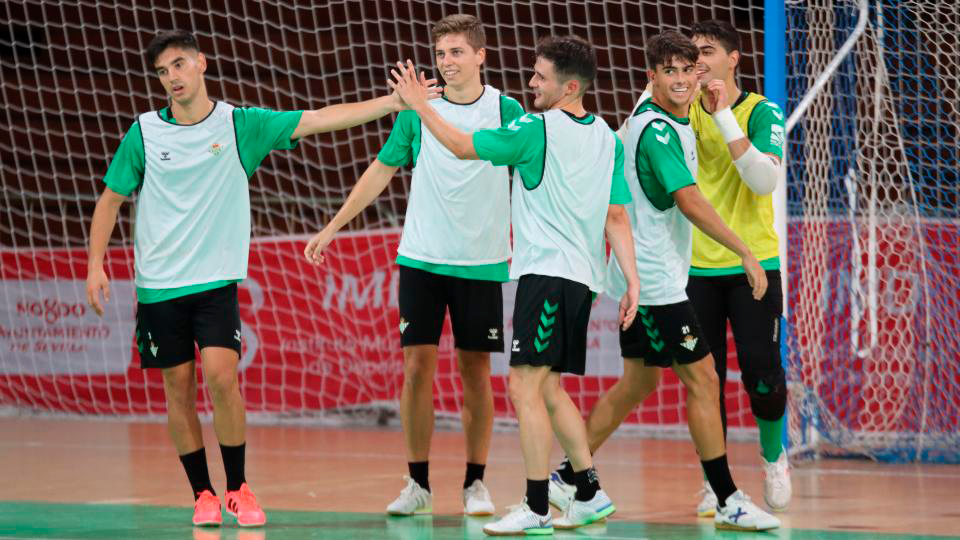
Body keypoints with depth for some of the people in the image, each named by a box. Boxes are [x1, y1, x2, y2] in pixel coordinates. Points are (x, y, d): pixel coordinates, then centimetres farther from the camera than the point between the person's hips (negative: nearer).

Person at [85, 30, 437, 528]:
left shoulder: (239, 125, 0)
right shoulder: (145, 133, 1)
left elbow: (319, 119, -3)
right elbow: (110, 200, 9)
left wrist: (395, 102, -10)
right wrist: (95, 266, 0)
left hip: (217, 280, -1)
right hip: (158, 283, 1)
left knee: (221, 375, -14)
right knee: (178, 387, 2)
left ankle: (238, 489, 1)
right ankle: (202, 495, 13)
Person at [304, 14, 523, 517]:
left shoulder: (505, 110, -2)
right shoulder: (417, 110, 2)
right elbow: (381, 170, 11)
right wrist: (332, 228, 11)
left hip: (482, 262, -1)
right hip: (421, 258, 1)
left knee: (475, 371, 2)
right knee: (417, 366, -3)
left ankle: (475, 484, 12)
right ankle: (418, 484, 6)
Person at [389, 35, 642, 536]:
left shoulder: (536, 129, -9)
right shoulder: (608, 139, 12)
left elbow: (462, 146, -2)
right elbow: (617, 217, 12)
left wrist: (419, 104, 9)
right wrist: (631, 280, 13)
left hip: (546, 271, -8)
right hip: (581, 276, 9)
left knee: (526, 388, -8)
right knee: (548, 389, 17)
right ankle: (589, 493, 17)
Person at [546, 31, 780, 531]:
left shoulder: (657, 120, 10)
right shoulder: (659, 131, -20)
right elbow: (689, 202, -29)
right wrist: (745, 253, -31)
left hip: (643, 278, 10)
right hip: (656, 281, -10)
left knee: (639, 381, 17)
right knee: (704, 381, -7)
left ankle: (568, 476, 21)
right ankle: (727, 500, -3)